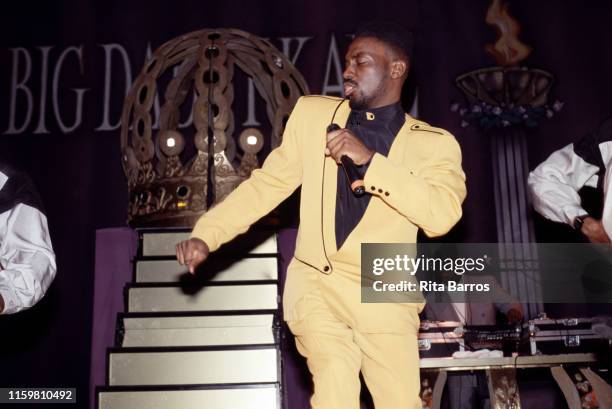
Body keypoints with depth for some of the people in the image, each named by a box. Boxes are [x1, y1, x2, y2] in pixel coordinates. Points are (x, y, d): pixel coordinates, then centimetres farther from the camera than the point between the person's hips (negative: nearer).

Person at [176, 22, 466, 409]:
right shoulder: (313, 113, 6)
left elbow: (442, 215, -17)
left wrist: (370, 159, -23)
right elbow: (268, 184, 8)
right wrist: (206, 235, -2)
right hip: (316, 285, 0)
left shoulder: (434, 144, -1)